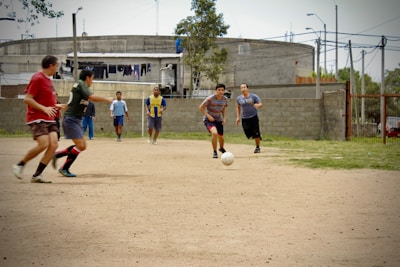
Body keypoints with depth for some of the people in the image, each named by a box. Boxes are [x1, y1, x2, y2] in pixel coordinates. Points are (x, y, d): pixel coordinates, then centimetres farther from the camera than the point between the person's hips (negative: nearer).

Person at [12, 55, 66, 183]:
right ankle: (20, 165, 1)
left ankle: (37, 175, -3)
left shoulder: (48, 79, 17)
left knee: (54, 144, -6)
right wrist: (44, 108, -20)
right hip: (37, 118, -9)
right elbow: (27, 99, -16)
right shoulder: (37, 78, -11)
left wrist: (55, 106, 20)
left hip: (49, 119, 9)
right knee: (43, 144, -20)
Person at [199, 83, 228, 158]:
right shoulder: (210, 98, -20)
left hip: (219, 120, 6)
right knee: (214, 133, -31)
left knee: (221, 137, 12)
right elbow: (201, 107, -13)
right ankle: (214, 152, -14)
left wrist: (224, 117, 4)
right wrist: (208, 116, -20)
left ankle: (221, 148, 48)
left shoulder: (225, 99, -2)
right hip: (209, 119, -6)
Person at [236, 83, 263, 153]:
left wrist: (257, 105, -31)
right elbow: (238, 107, 19)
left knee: (256, 134, -7)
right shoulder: (239, 98, 4)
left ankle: (257, 147, 10)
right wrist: (238, 117, 13)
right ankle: (258, 136, 31)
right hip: (244, 118, 3)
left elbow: (261, 104, -7)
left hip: (253, 117, -2)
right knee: (248, 134, -2)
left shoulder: (253, 96, -5)